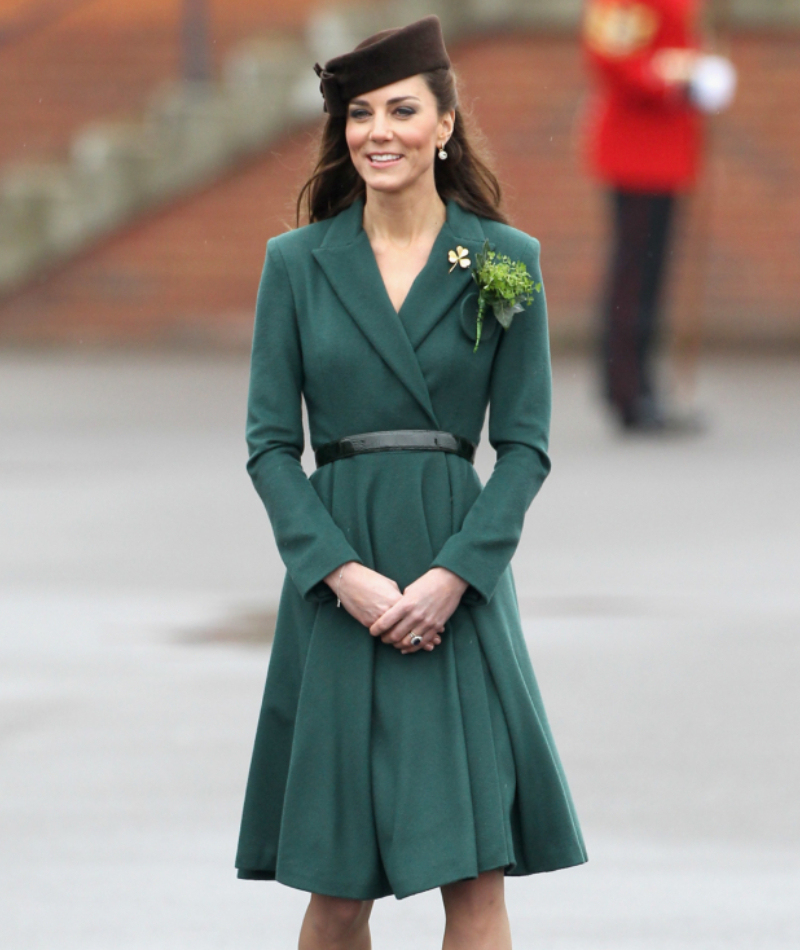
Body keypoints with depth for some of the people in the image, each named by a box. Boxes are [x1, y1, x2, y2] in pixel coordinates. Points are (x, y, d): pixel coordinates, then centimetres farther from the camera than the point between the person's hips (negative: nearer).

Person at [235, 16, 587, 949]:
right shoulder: (297, 263, 4)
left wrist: (452, 575, -11)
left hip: (460, 584, -1)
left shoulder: (505, 259, 3)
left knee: (474, 872, -7)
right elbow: (269, 443, 2)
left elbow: (525, 444, 2)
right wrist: (344, 573, -12)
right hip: (335, 583, 1)